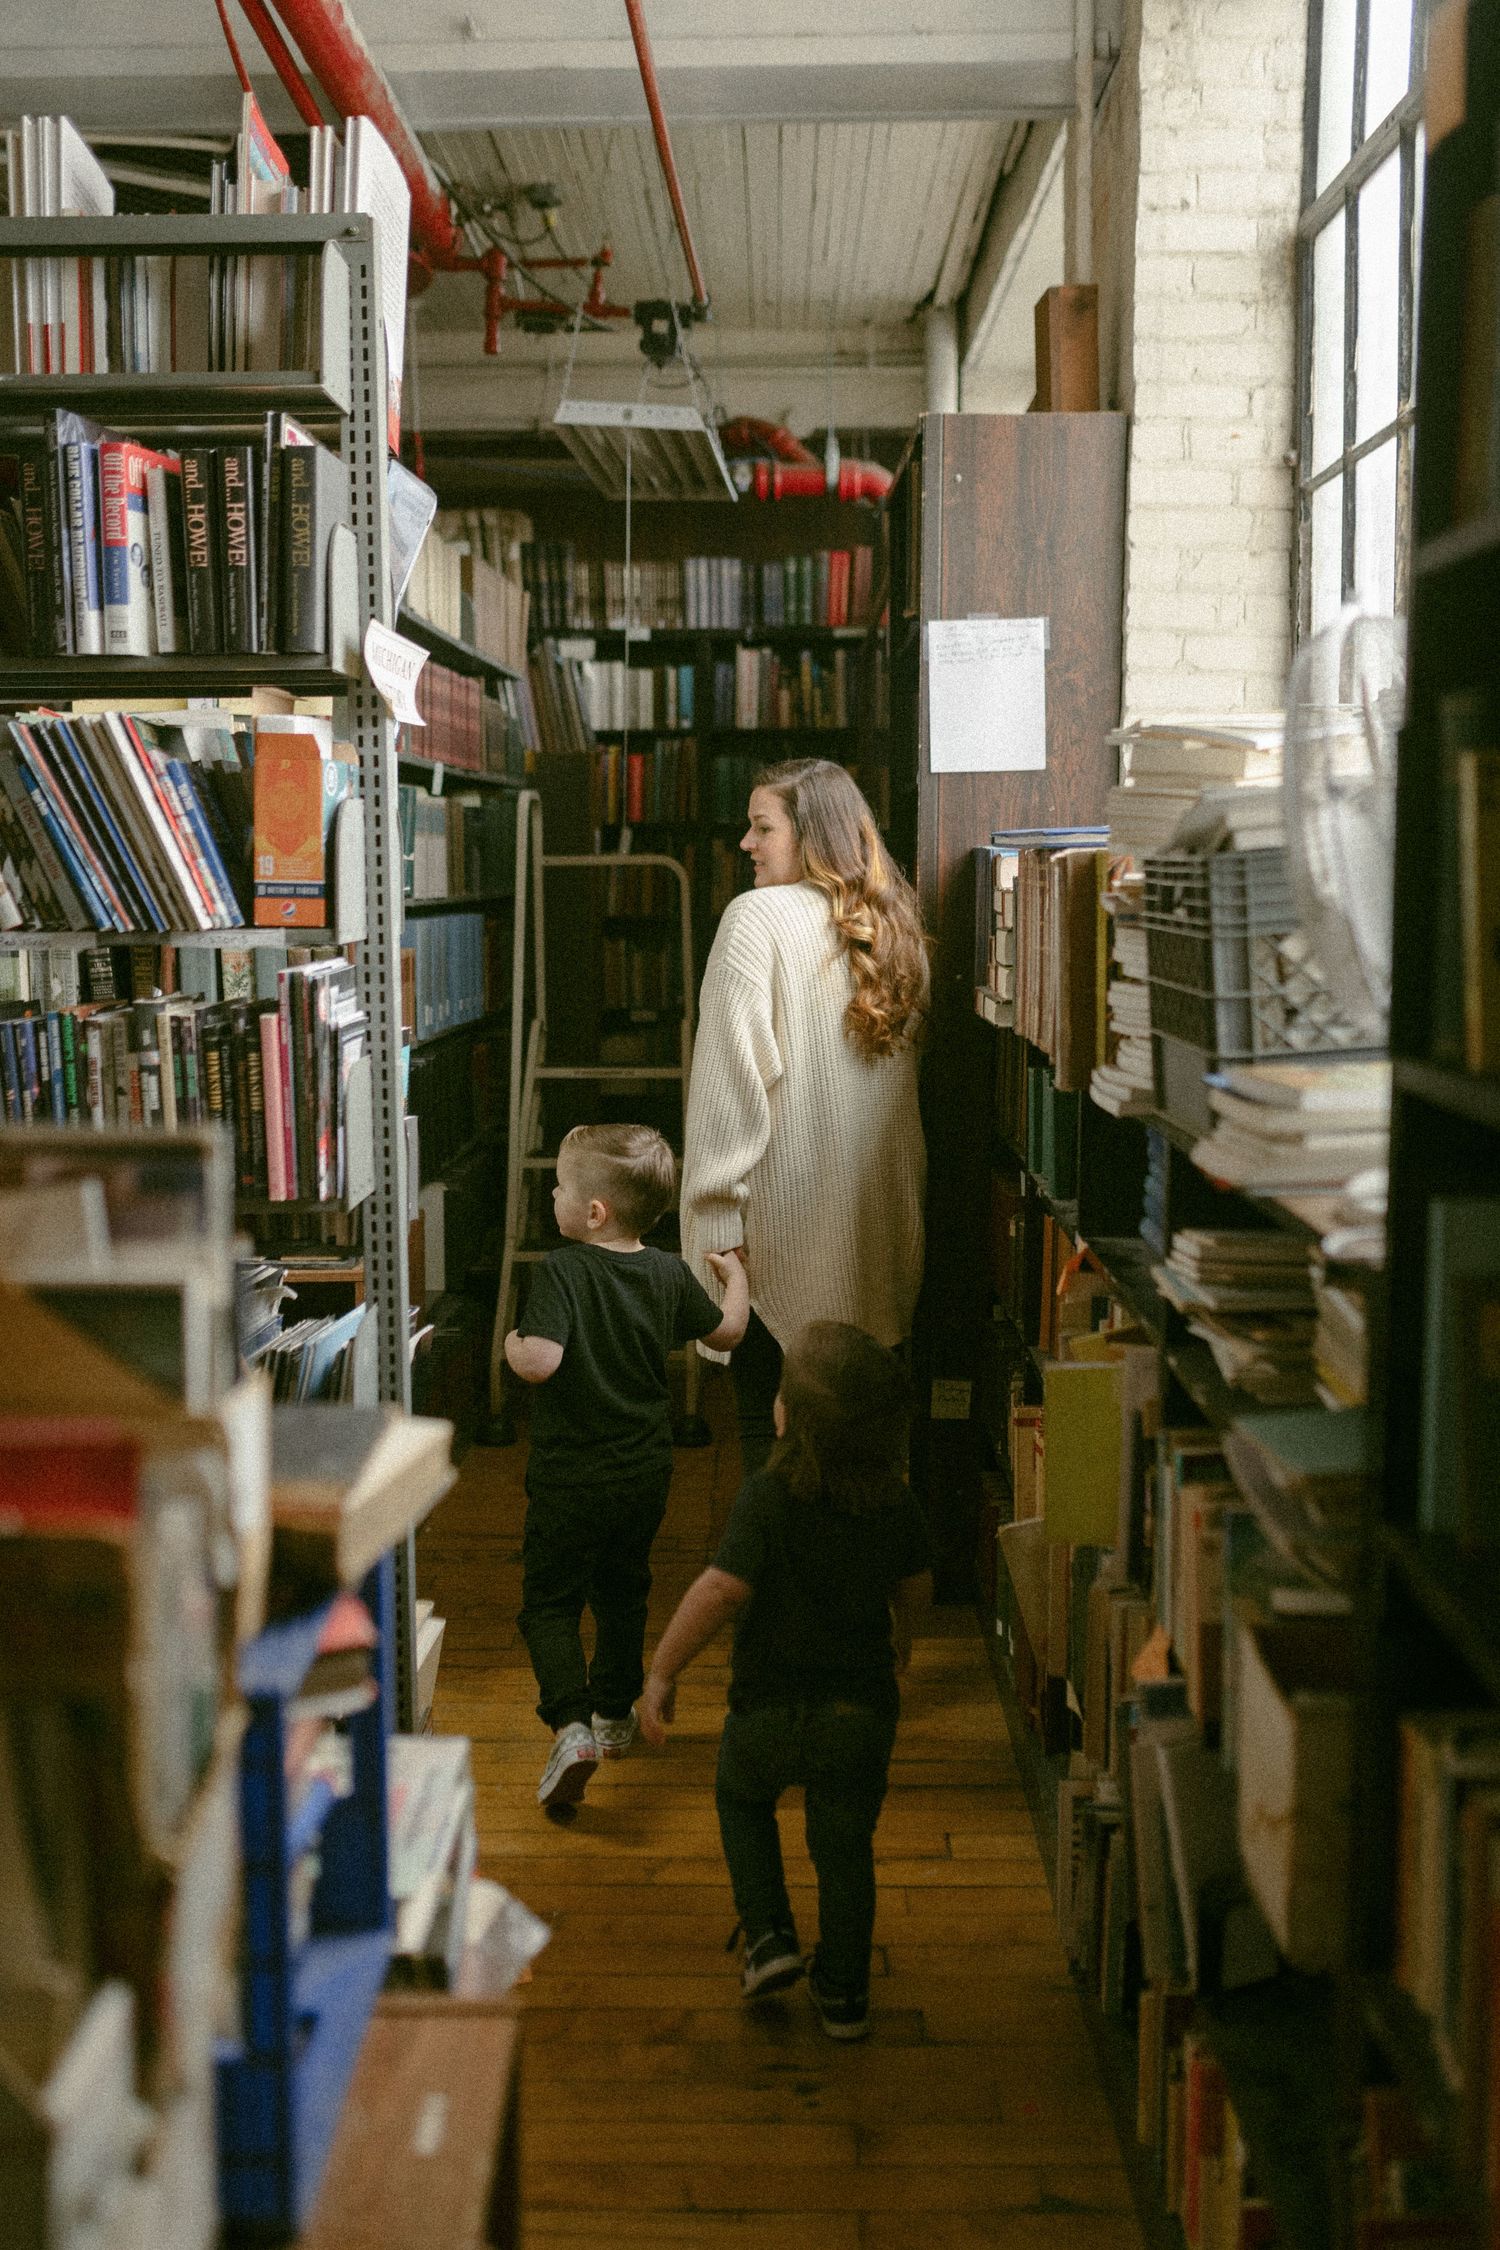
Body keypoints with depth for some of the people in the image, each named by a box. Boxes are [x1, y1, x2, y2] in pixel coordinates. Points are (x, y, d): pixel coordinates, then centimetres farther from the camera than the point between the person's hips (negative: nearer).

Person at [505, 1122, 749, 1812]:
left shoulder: (562, 1271, -21)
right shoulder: (669, 1275, -3)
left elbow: (540, 1361, -32)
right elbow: (726, 1333, 12)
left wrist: (513, 1343, -9)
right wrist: (734, 1276, 30)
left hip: (569, 1476, -5)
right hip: (644, 1471, 5)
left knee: (550, 1601, 5)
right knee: (623, 1592, 23)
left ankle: (571, 1724, -13)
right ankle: (615, 1712, 37)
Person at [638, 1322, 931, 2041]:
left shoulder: (767, 1495, -20)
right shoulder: (896, 1502, -5)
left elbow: (721, 1588, -27)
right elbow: (916, 1586, 11)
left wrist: (661, 1673, -19)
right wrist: (901, 1633, 32)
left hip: (770, 1704, -3)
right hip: (861, 1707, 3)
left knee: (741, 1797, 27)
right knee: (845, 1846, 19)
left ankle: (769, 1937, 18)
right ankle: (843, 1994, 28)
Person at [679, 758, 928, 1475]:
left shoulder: (758, 917, -10)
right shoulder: (897, 925, 10)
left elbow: (734, 1076, -16)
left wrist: (718, 1215, -14)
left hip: (785, 1224, -6)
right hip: (878, 1225, 6)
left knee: (768, 1417, 3)